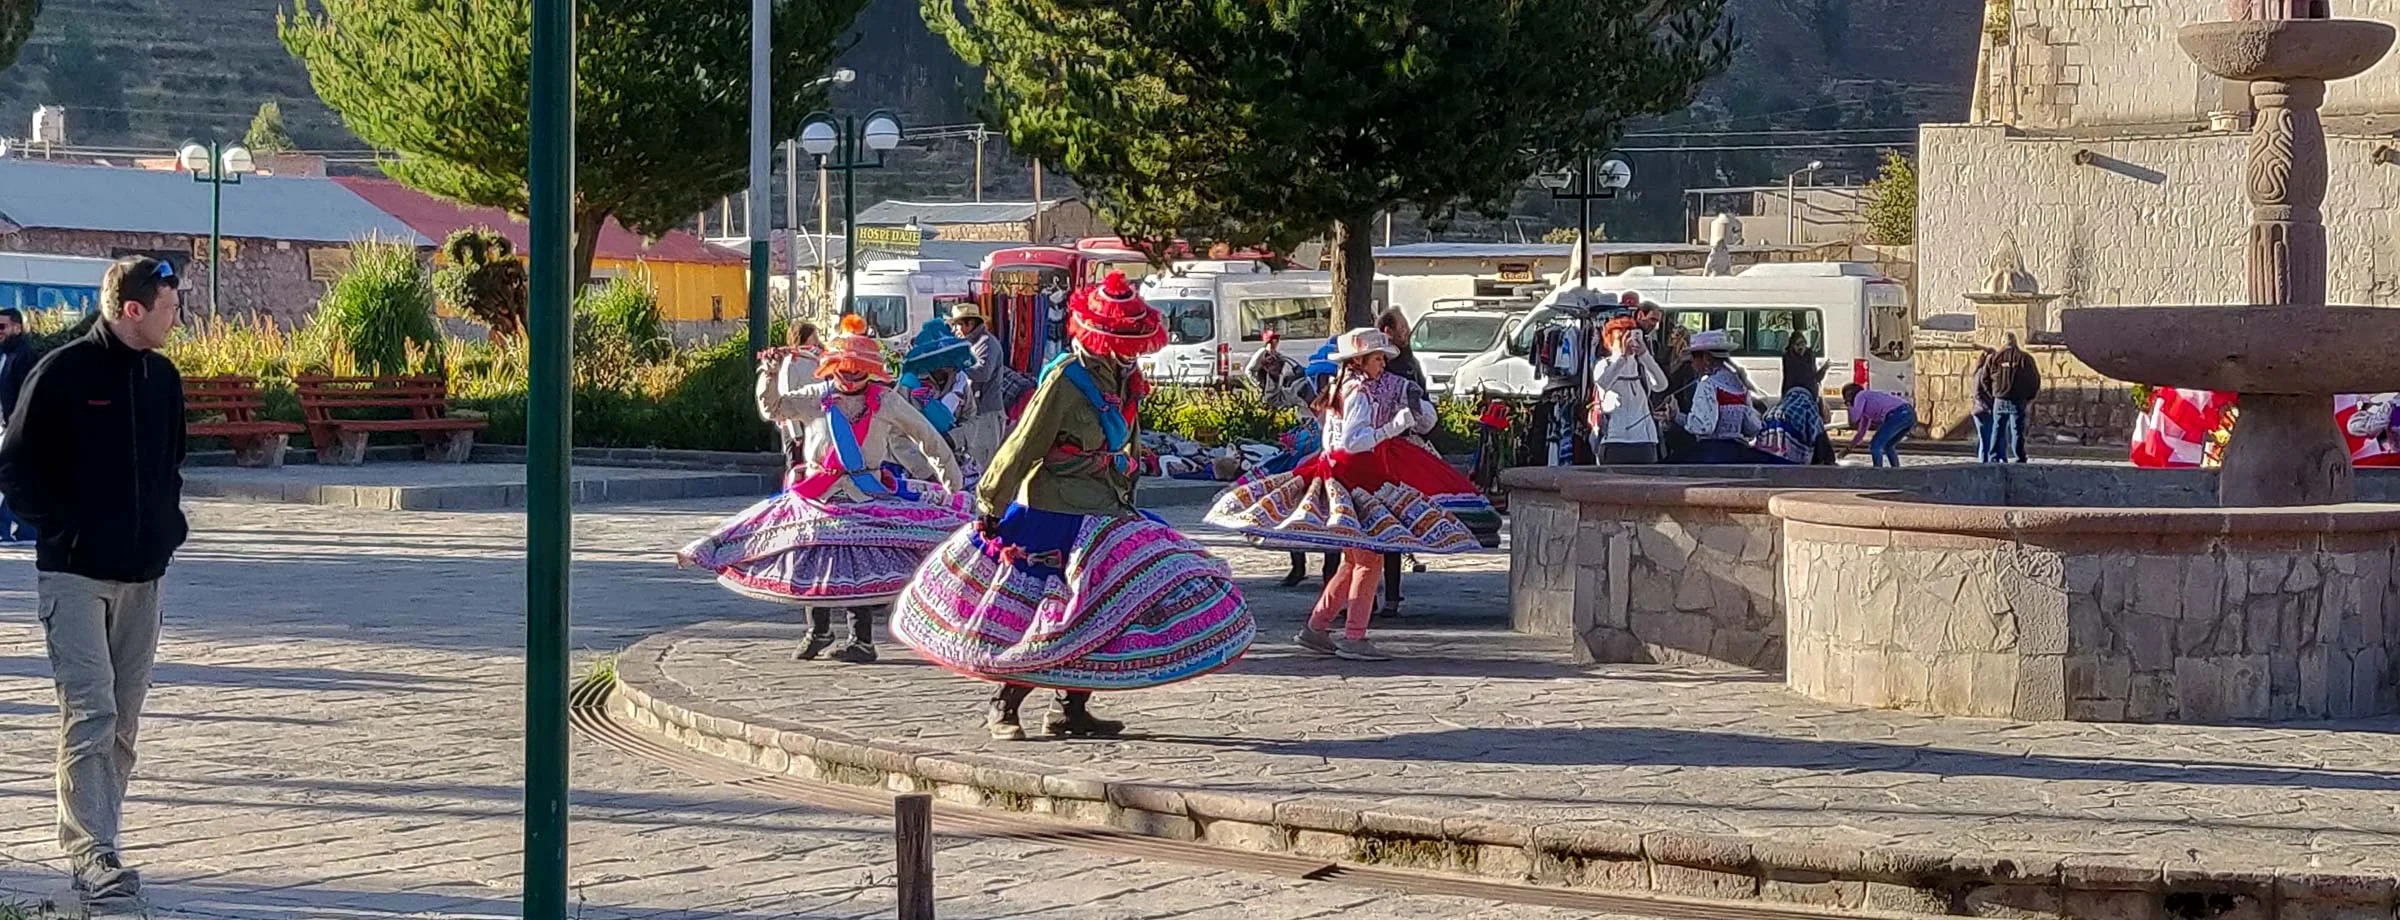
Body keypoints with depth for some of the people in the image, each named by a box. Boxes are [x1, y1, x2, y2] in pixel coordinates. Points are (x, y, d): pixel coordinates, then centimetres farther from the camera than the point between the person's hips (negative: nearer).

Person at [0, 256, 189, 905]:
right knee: (90, 712, -12)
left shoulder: (163, 379, 11)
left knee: (123, 719, 8)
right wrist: (61, 528, -11)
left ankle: (96, 840, 17)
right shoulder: (61, 374, -9)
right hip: (74, 574, -7)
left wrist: (167, 523, 10)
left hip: (142, 575, 7)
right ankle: (92, 855, -14)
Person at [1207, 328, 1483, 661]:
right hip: (1353, 480, -10)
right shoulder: (1360, 392, -13)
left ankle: (1316, 628, 18)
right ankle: (1354, 637, -10)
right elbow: (1352, 442, -23)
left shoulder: (1341, 389, 15)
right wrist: (1394, 427, -29)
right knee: (1369, 558, -9)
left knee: (1355, 560, 16)